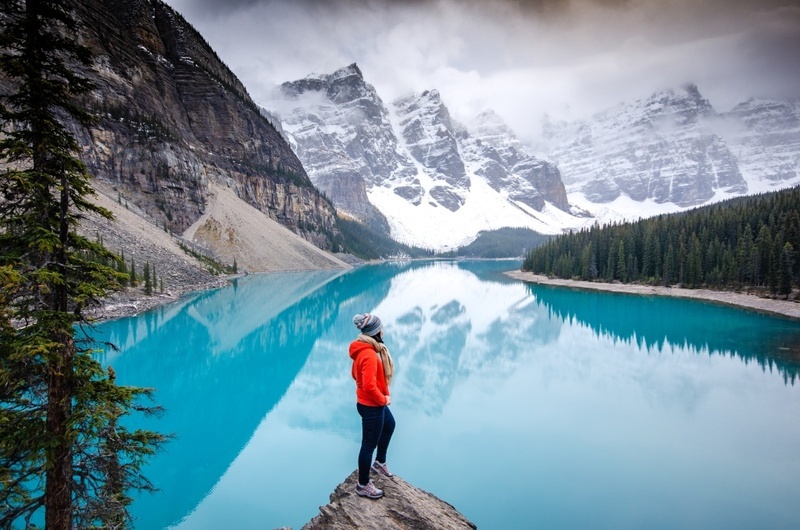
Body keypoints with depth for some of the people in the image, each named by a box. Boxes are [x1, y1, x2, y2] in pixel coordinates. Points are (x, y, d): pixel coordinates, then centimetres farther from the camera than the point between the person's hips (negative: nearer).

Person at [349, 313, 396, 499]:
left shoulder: (363, 349, 0)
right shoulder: (369, 354, -30)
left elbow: (356, 374, 12)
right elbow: (369, 386, -34)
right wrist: (383, 399, -15)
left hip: (374, 403, 10)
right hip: (371, 406, -10)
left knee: (389, 425, 31)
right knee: (369, 445, 6)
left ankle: (380, 462, 48)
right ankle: (363, 485, 24)